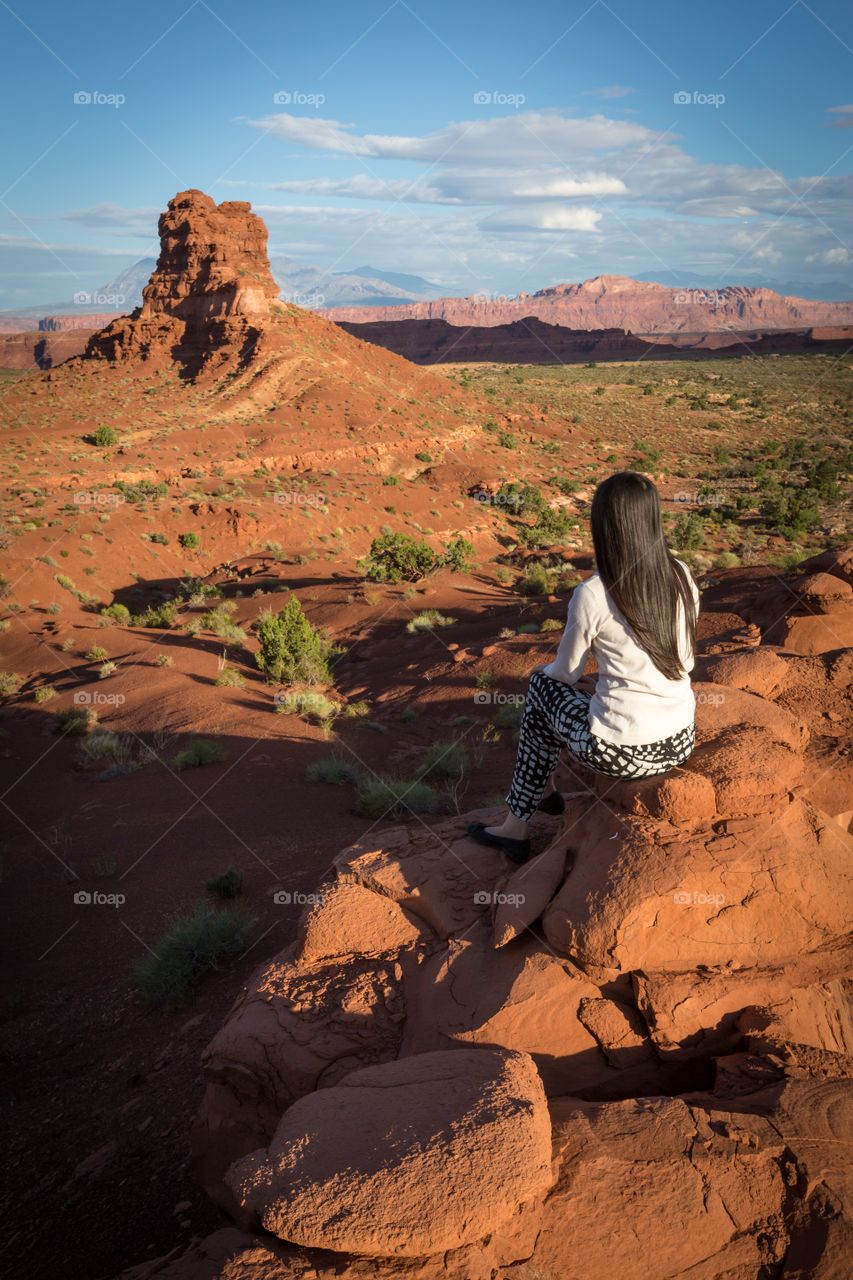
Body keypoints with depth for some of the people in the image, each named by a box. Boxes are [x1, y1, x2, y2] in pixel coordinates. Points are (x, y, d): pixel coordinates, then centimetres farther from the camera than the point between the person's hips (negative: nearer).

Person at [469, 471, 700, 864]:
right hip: (680, 744, 6)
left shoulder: (593, 595, -16)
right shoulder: (682, 577, -1)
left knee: (544, 683, 21)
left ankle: (518, 824, 32)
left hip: (619, 752, -5)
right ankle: (542, 790, 46)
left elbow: (565, 673, -1)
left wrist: (546, 671, 22)